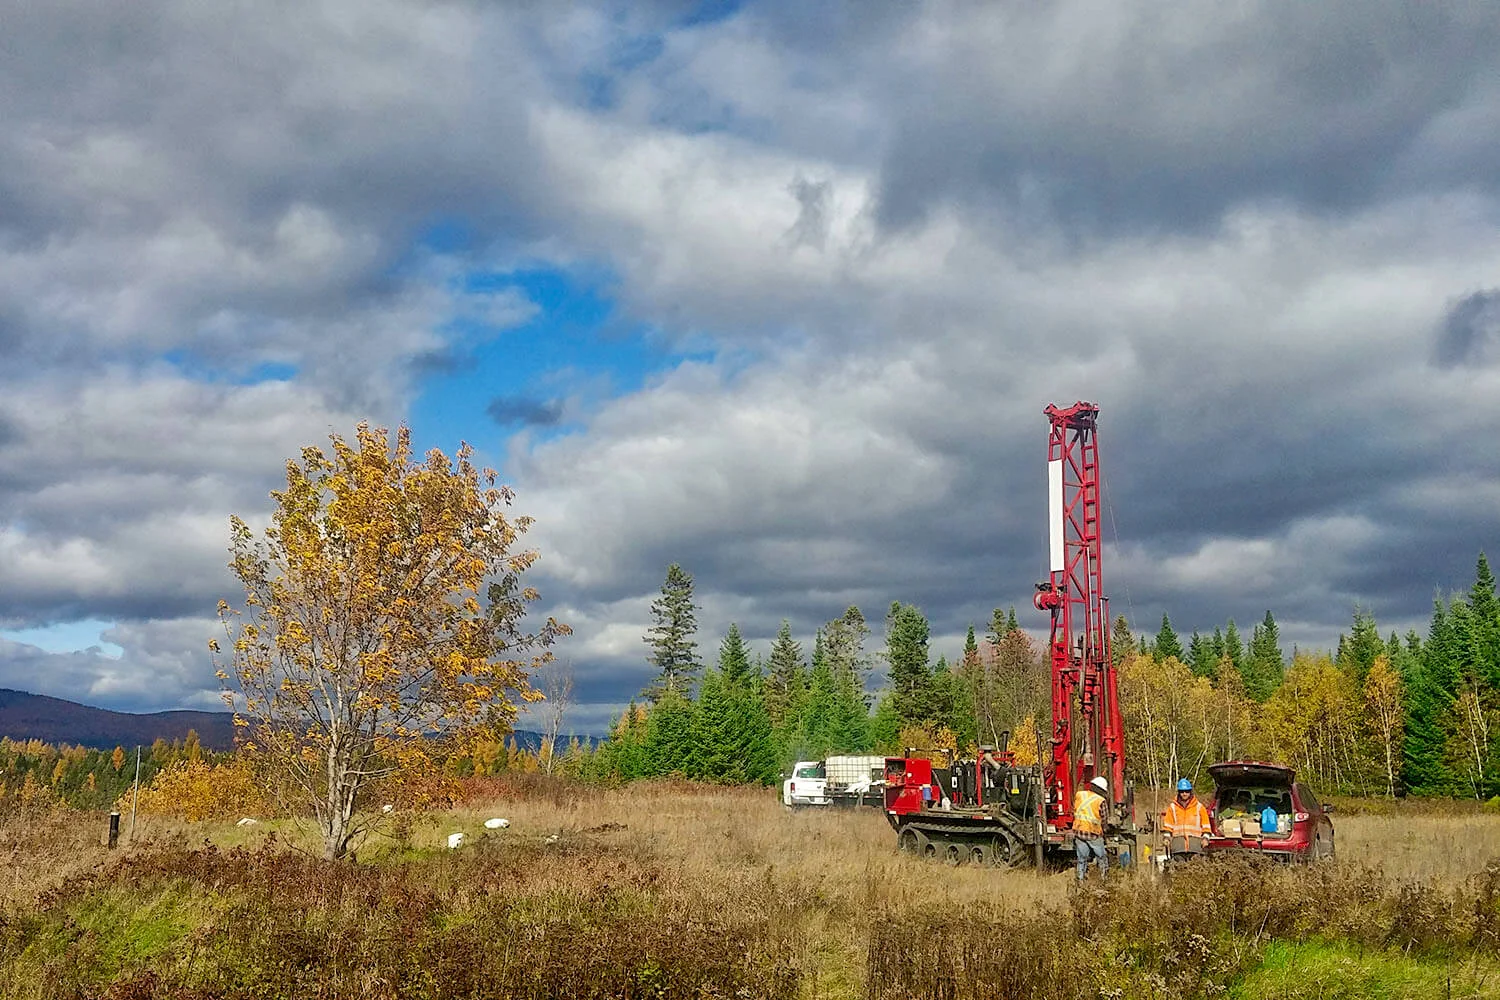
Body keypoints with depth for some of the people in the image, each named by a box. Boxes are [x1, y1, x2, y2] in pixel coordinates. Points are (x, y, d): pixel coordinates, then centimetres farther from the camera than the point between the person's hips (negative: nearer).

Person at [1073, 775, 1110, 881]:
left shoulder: (1079, 795, 3)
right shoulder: (1100, 801, -9)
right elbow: (1102, 820, -1)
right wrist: (1103, 833, 16)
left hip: (1078, 831, 4)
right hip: (1093, 833, -4)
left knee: (1082, 859, 13)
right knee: (1102, 857, 14)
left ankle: (1081, 879, 13)